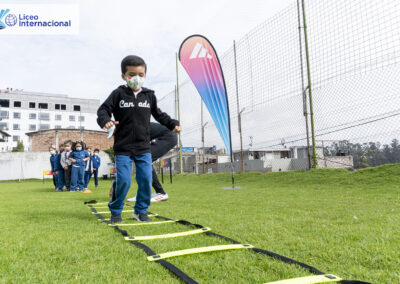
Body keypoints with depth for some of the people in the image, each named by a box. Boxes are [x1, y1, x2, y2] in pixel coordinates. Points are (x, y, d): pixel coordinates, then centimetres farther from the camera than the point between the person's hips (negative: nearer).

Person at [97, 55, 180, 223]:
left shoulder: (149, 95, 7)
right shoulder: (118, 94, -2)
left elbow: (158, 114, 18)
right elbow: (103, 109, -3)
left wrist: (172, 124, 7)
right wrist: (105, 121, -26)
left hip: (144, 148, 3)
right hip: (123, 148, -3)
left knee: (146, 179, 1)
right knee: (123, 181, -5)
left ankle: (141, 210, 19)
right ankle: (115, 211, 18)